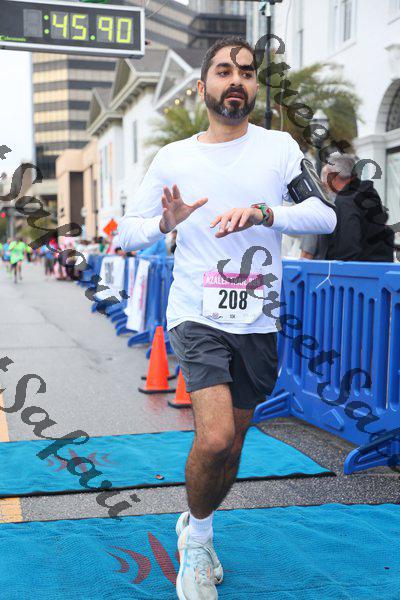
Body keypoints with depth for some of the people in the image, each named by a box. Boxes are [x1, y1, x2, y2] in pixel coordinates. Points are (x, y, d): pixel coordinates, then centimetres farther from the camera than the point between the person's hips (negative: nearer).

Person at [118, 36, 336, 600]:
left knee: (231, 442, 12)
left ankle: (196, 526, 41)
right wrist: (165, 222, -16)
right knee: (215, 437, -19)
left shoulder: (279, 147, 3)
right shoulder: (173, 157, 3)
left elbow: (325, 215, -8)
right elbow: (126, 234, 6)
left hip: (259, 323, 2)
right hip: (197, 315, -2)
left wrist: (261, 212, -25)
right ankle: (196, 542, 10)